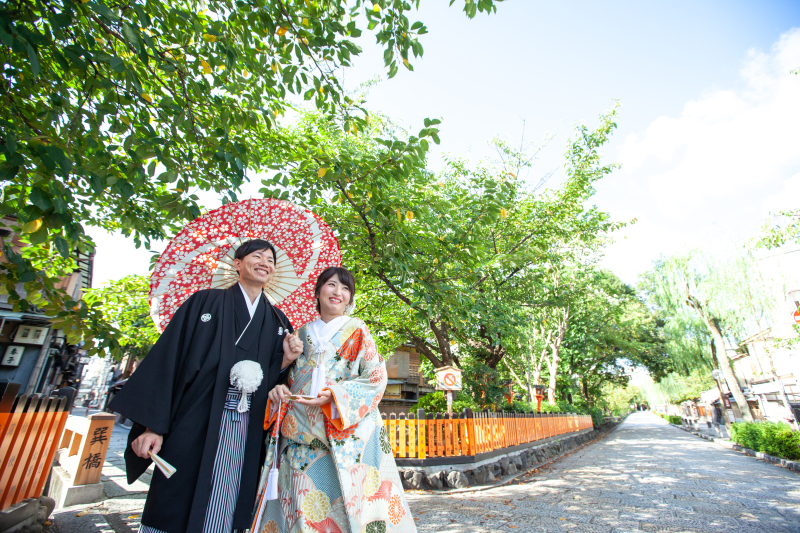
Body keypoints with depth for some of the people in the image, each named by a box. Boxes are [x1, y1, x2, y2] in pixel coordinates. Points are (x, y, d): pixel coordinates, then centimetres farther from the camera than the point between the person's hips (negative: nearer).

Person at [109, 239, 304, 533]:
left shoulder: (277, 321, 10)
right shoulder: (206, 302, 2)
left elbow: (273, 380, 11)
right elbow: (169, 358, -4)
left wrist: (286, 359, -9)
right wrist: (153, 424, -9)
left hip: (245, 433, 3)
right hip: (194, 424, -2)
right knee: (173, 509, 6)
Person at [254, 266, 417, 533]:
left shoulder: (357, 330, 2)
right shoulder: (302, 334, 13)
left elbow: (376, 378, -5)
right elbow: (289, 377, 18)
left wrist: (333, 394, -17)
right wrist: (279, 390, -4)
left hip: (345, 435, -3)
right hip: (301, 437, 3)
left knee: (349, 504, -5)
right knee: (301, 507, 3)